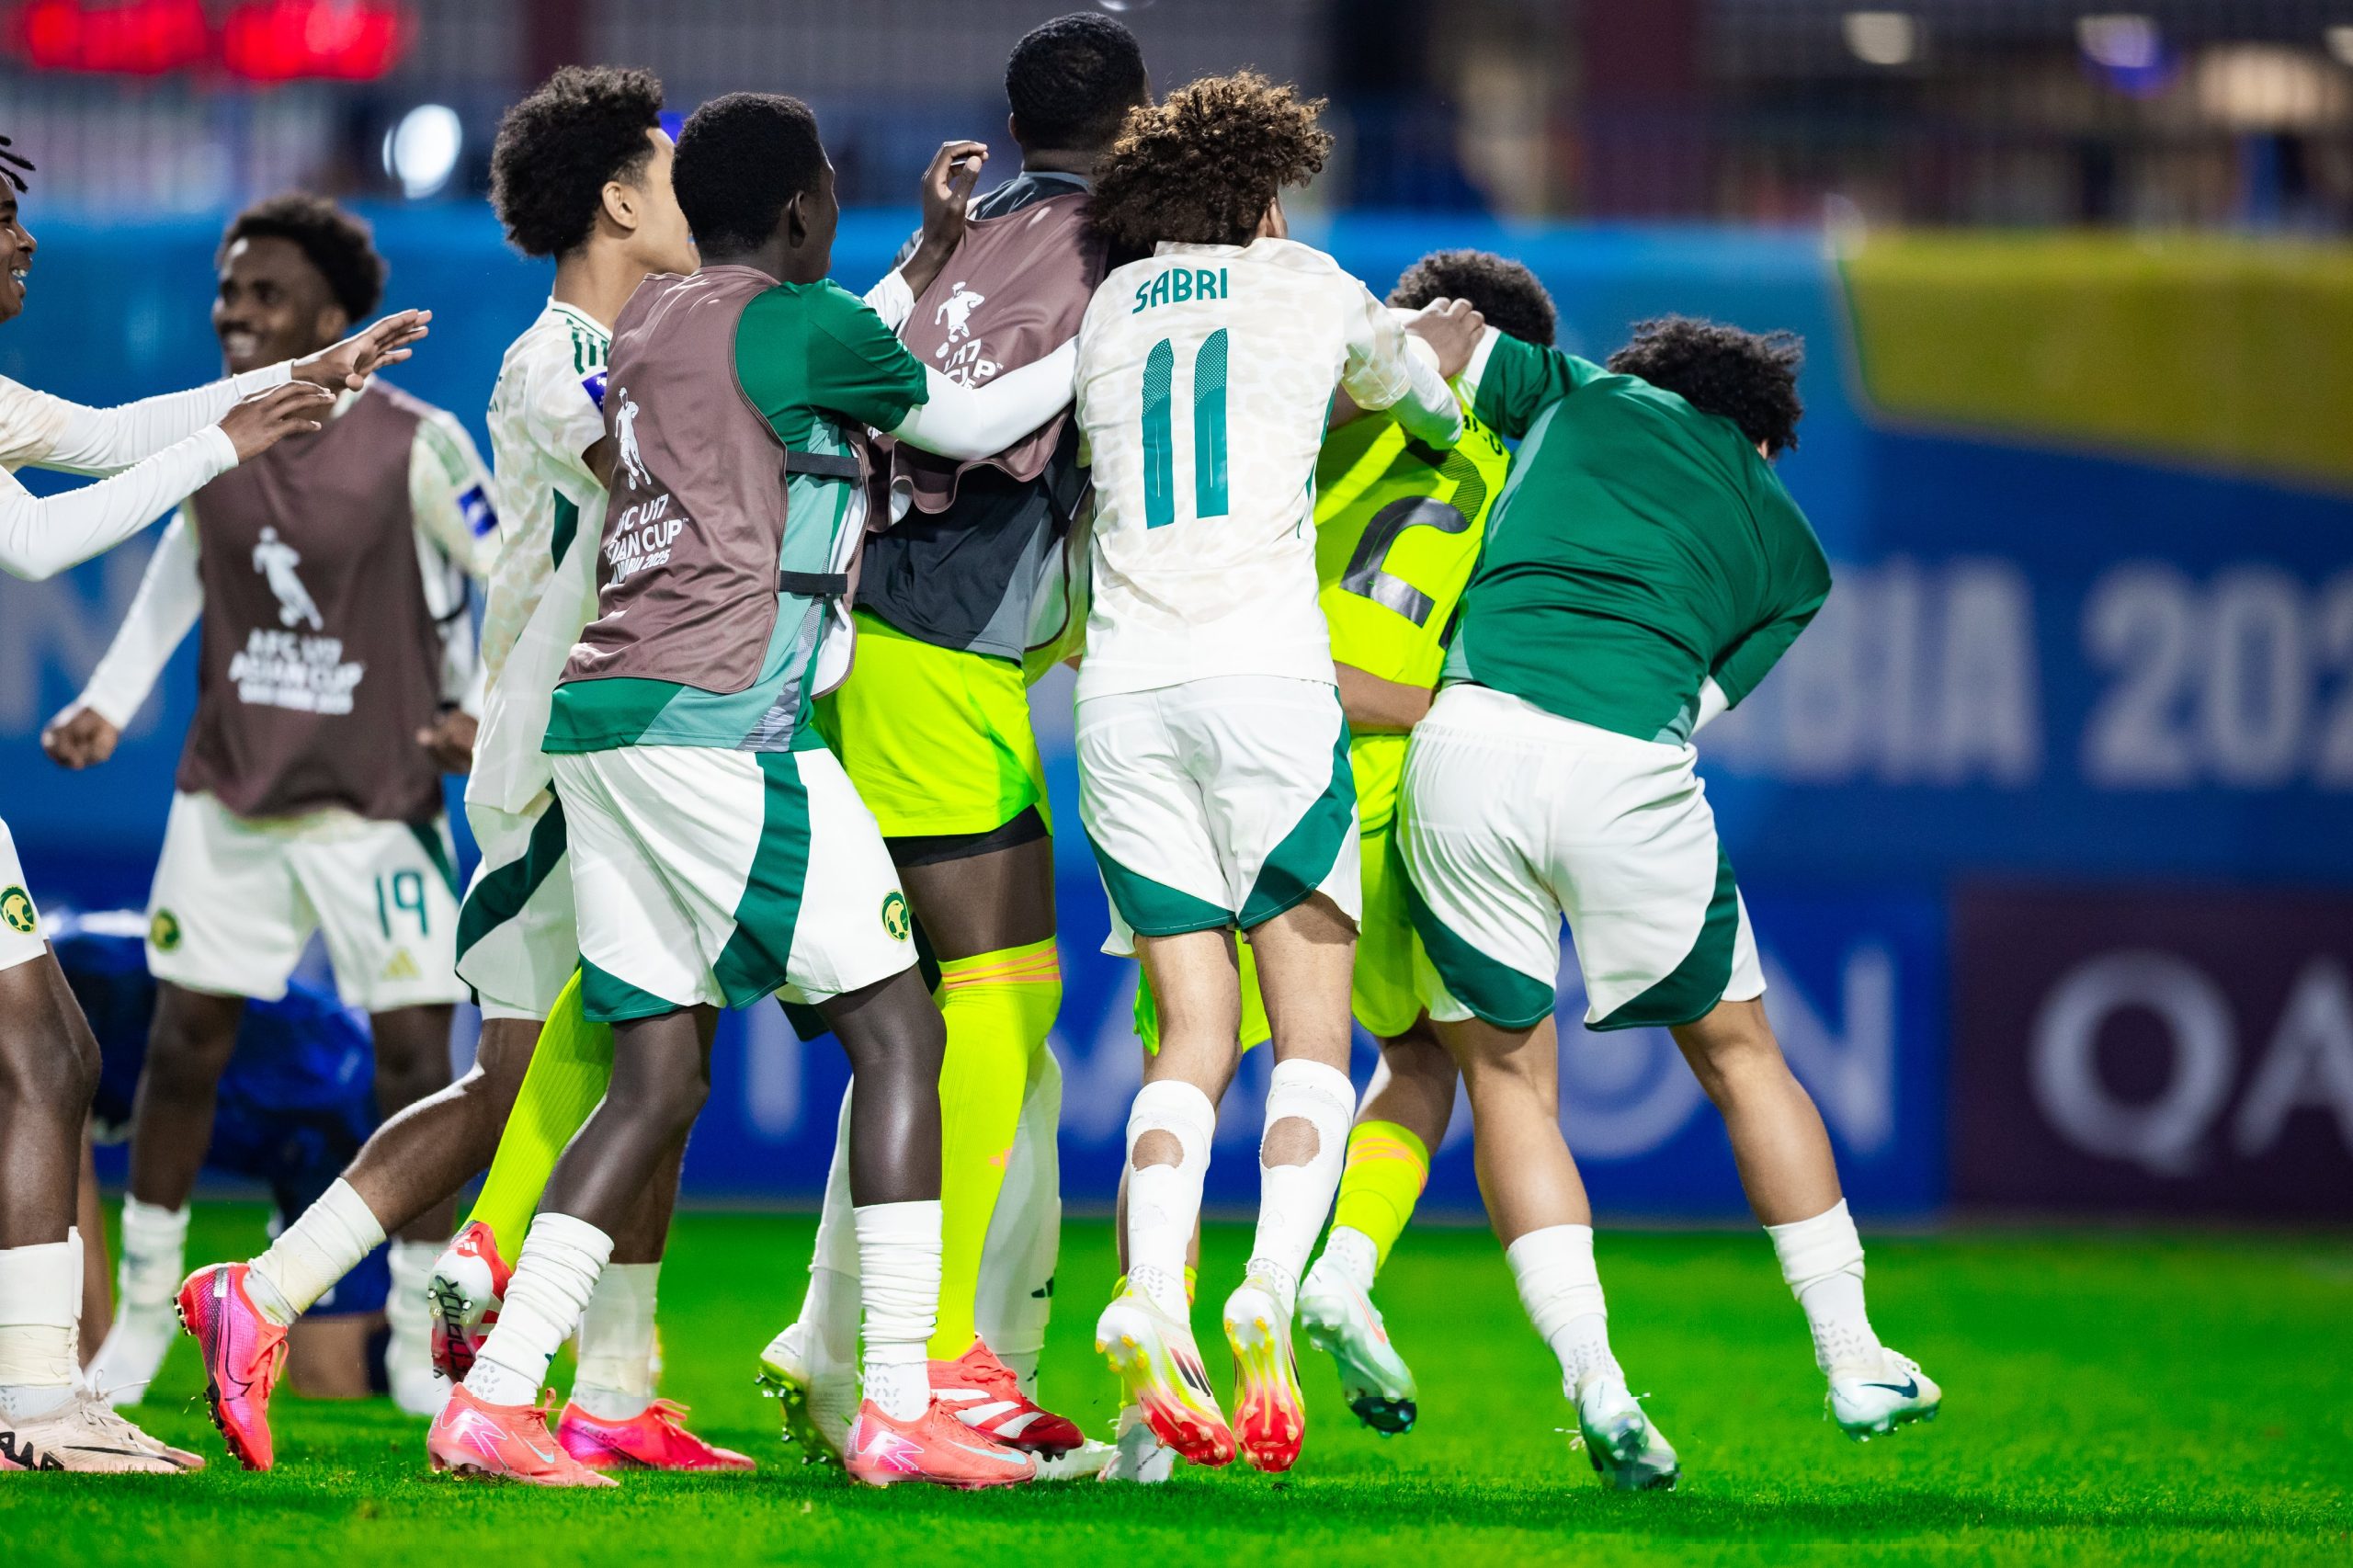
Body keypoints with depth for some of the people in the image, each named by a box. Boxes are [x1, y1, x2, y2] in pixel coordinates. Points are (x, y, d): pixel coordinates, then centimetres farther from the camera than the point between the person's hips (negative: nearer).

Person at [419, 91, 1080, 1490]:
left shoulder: (650, 321, 20)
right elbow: (959, 426, 10)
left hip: (604, 723, 8)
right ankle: (900, 1411, -10)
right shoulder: (801, 322, -4)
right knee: (898, 1032, -3)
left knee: (662, 1079, 9)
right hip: (718, 722, -8)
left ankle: (493, 1398, -1)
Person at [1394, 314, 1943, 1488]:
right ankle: (1853, 1361, 26)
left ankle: (1594, 1381, -1)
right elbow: (1701, 703, 17)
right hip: (1628, 780, 0)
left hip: (1473, 733, 0)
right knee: (1739, 1053, 21)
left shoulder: (1586, 395, 24)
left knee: (1508, 1078, 13)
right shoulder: (1792, 554, 25)